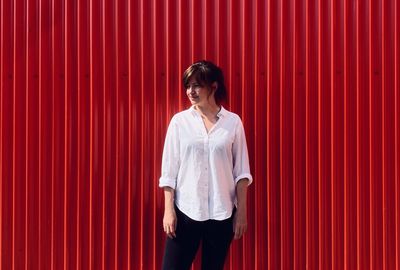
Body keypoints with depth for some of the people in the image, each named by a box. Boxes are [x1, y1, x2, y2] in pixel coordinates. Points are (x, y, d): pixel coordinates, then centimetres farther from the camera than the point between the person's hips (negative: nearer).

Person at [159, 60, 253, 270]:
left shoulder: (233, 122, 1)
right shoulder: (180, 121, 1)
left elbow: (241, 171, 3)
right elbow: (169, 170, 1)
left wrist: (242, 211, 0)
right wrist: (168, 209, -3)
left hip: (221, 213, 1)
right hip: (185, 210, 0)